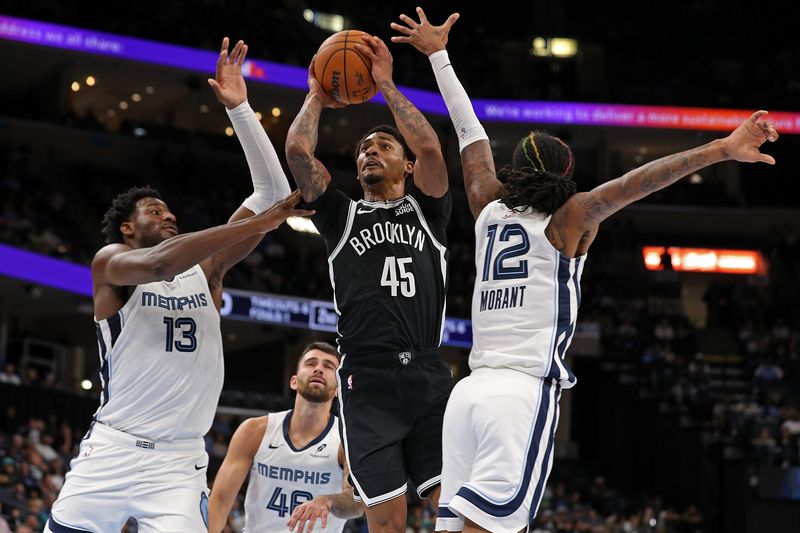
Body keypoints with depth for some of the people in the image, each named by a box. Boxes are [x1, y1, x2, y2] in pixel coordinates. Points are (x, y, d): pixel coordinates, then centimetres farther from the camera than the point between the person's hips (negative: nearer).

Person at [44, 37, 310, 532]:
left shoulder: (205, 270, 11)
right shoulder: (110, 263, 1)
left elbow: (274, 194, 3)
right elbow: (157, 265, -22)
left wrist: (239, 109, -2)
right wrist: (257, 222, -26)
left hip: (180, 462, 3)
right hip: (110, 451, -3)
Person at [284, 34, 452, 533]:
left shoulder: (427, 211, 16)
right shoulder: (342, 216, 18)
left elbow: (430, 147, -2)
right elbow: (297, 149, 6)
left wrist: (386, 84, 5)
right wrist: (318, 97, 20)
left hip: (429, 377, 0)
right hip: (367, 383, 0)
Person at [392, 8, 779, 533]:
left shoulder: (490, 209, 15)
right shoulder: (569, 220, 3)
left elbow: (469, 130, 25)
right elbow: (634, 183, -9)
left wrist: (438, 55, 35)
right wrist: (721, 151, -17)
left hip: (468, 390, 6)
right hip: (526, 391, -5)